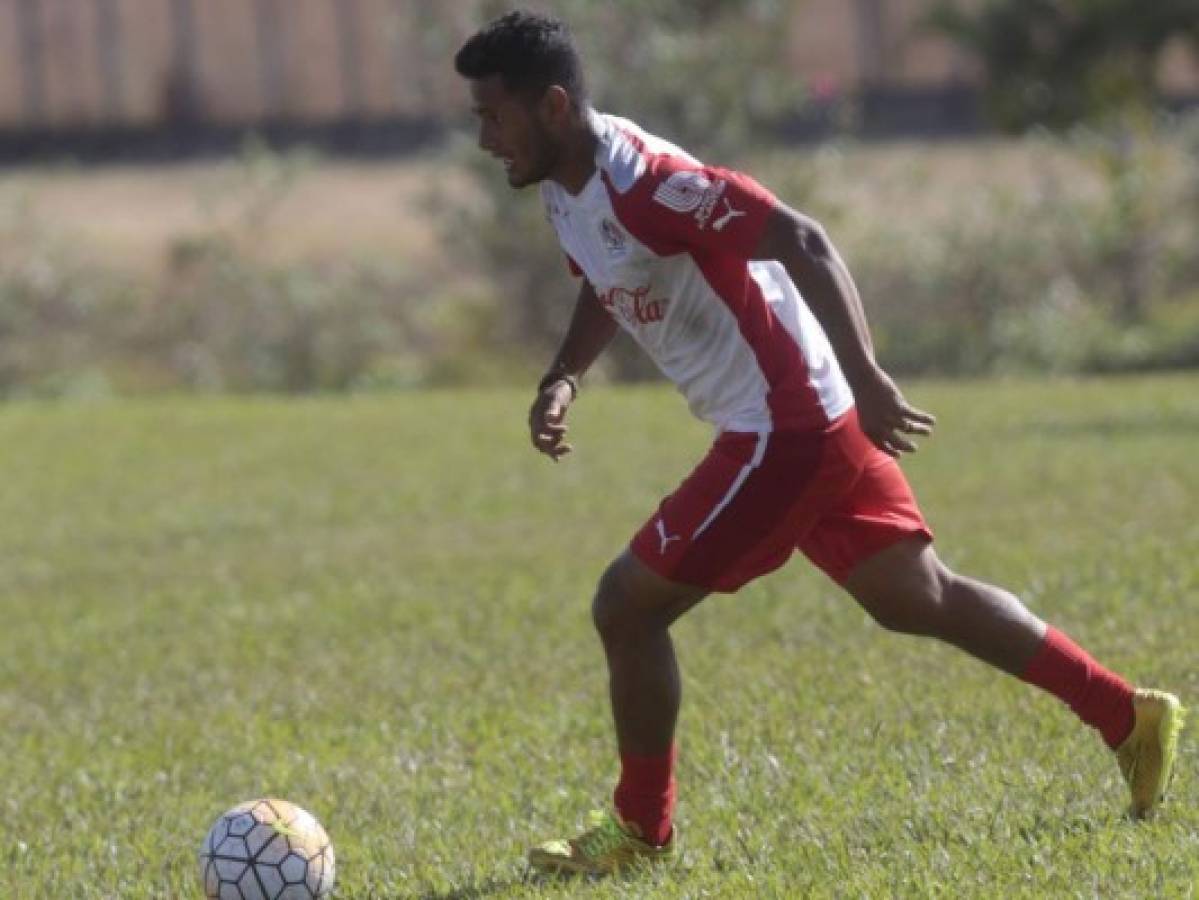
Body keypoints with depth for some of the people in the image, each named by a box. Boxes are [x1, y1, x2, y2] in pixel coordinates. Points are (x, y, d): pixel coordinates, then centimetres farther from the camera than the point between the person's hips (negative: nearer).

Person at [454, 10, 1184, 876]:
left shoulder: (640, 182, -24)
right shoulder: (567, 188, 6)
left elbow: (801, 241, -28)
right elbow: (607, 287, 25)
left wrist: (865, 377, -32)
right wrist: (563, 379, 6)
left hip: (782, 430, -10)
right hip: (807, 420, 10)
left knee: (626, 605, -5)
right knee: (919, 599, 16)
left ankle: (642, 830, 10)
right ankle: (1130, 717, 20)